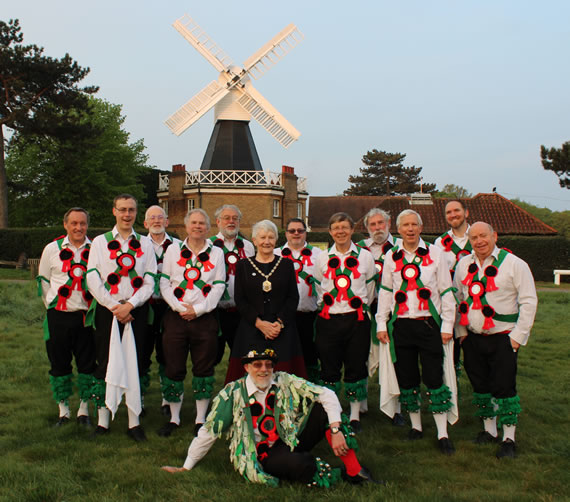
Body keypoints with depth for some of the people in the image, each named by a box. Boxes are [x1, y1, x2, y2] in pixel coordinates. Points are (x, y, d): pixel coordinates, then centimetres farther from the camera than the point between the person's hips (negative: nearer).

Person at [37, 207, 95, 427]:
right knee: (59, 365, 7)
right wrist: (53, 307, 10)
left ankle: (84, 409, 19)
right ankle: (63, 410, 21)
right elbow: (44, 281, 13)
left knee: (87, 364, 4)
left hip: (87, 316, 0)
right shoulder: (52, 249, 3)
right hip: (58, 316, 1)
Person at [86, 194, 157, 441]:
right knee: (105, 365, 3)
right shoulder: (100, 242, 6)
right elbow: (93, 280, -3)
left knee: (136, 365, 3)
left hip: (136, 311, 1)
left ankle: (134, 423, 11)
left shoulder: (144, 244, 9)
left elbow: (149, 282, 2)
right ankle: (102, 420, 15)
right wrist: (114, 307, -10)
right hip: (107, 310, -1)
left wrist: (130, 305, -12)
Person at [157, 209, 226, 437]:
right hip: (176, 316, 0)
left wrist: (198, 309, -10)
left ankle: (200, 419, 16)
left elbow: (219, 287, 0)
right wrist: (179, 307, -10)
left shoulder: (217, 253, 8)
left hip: (205, 317, 0)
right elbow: (164, 283, 3)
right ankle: (174, 418, 18)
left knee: (204, 368, 4)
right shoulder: (173, 250, 9)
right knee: (174, 367, 3)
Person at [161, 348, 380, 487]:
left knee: (322, 409, -20)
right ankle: (337, 475, -4)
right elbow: (209, 432, -5)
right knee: (301, 464, -36)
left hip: (292, 439, 4)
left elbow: (327, 395, -11)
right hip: (264, 454, -3)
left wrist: (336, 431, -22)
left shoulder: (285, 382, -6)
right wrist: (186, 467, 1)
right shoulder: (233, 393, -10)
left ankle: (354, 471, -17)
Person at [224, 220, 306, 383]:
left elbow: (294, 297, 5)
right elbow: (240, 300, 2)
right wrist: (259, 323, -9)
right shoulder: (243, 265, 8)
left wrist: (280, 322, -9)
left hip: (283, 330, 1)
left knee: (282, 371, -5)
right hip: (252, 330, 0)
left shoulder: (287, 264, 9)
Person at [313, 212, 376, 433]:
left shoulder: (365, 256, 5)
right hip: (328, 320, 1)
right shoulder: (323, 258, 8)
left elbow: (370, 289, 13)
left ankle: (355, 415, 15)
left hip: (356, 319, -1)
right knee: (329, 368, 2)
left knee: (356, 367, 2)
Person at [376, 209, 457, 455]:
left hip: (429, 323, -2)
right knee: (406, 377, 7)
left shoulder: (434, 253, 2)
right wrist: (381, 324, 8)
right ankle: (415, 425, 23)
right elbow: (385, 292, 13)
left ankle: (443, 434, 4)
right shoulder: (391, 257, 7)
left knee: (434, 377, -4)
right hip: (401, 324, 2)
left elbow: (446, 291, 2)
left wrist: (447, 325, -2)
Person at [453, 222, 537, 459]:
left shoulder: (514, 264, -8)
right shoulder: (464, 265, 6)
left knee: (504, 387, -4)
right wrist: (460, 331, 8)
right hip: (473, 338, 5)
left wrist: (518, 336, -10)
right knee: (480, 385, 11)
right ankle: (489, 430, 27)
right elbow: (457, 298, 14)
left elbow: (528, 301, -7)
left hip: (502, 338, -4)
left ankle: (508, 439, 8)